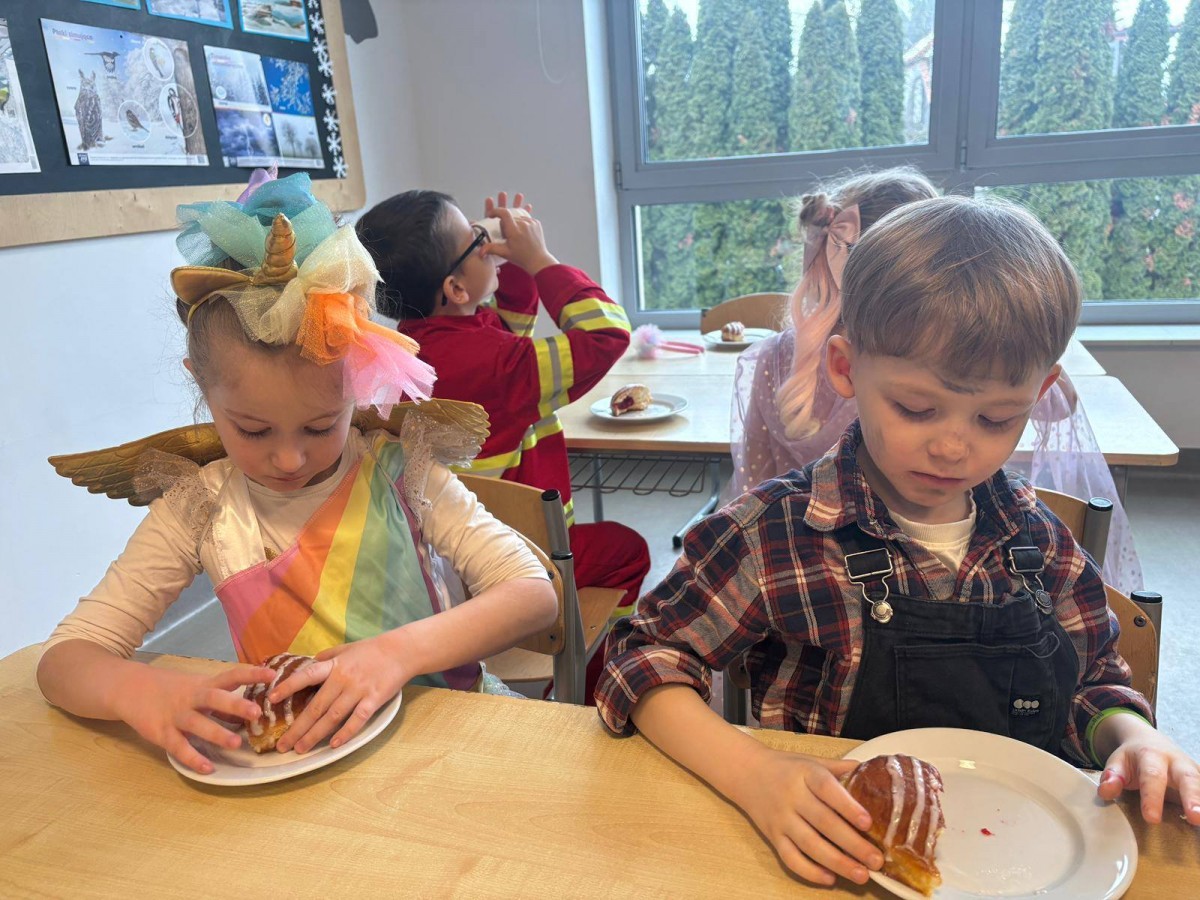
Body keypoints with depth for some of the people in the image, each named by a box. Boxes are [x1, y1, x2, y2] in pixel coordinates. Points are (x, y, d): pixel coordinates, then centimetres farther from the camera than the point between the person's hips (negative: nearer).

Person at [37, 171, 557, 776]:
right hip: (294, 760, 2)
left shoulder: (396, 471, -10)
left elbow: (534, 594, -15)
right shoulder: (198, 509, -4)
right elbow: (63, 659, -1)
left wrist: (400, 651, -29)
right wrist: (141, 691, -24)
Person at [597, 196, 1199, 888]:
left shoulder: (1038, 537, 0)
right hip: (856, 855, -4)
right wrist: (752, 773, -27)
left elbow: (1096, 686, 14)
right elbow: (648, 660, -12)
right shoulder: (777, 532, -16)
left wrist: (1134, 735, -9)